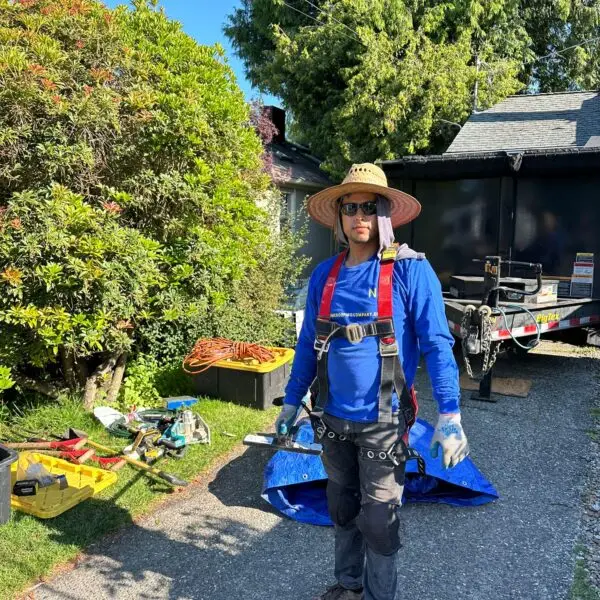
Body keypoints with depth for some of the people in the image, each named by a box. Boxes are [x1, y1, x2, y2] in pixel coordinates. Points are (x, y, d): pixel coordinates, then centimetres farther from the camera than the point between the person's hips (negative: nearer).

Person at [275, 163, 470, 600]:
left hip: (383, 421, -4)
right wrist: (292, 401, 13)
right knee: (343, 509, 20)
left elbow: (437, 345, -12)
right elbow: (308, 344, 11)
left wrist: (450, 416, -18)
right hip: (333, 418, 5)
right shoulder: (324, 275, 3)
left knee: (378, 518, 6)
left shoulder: (410, 270, -11)